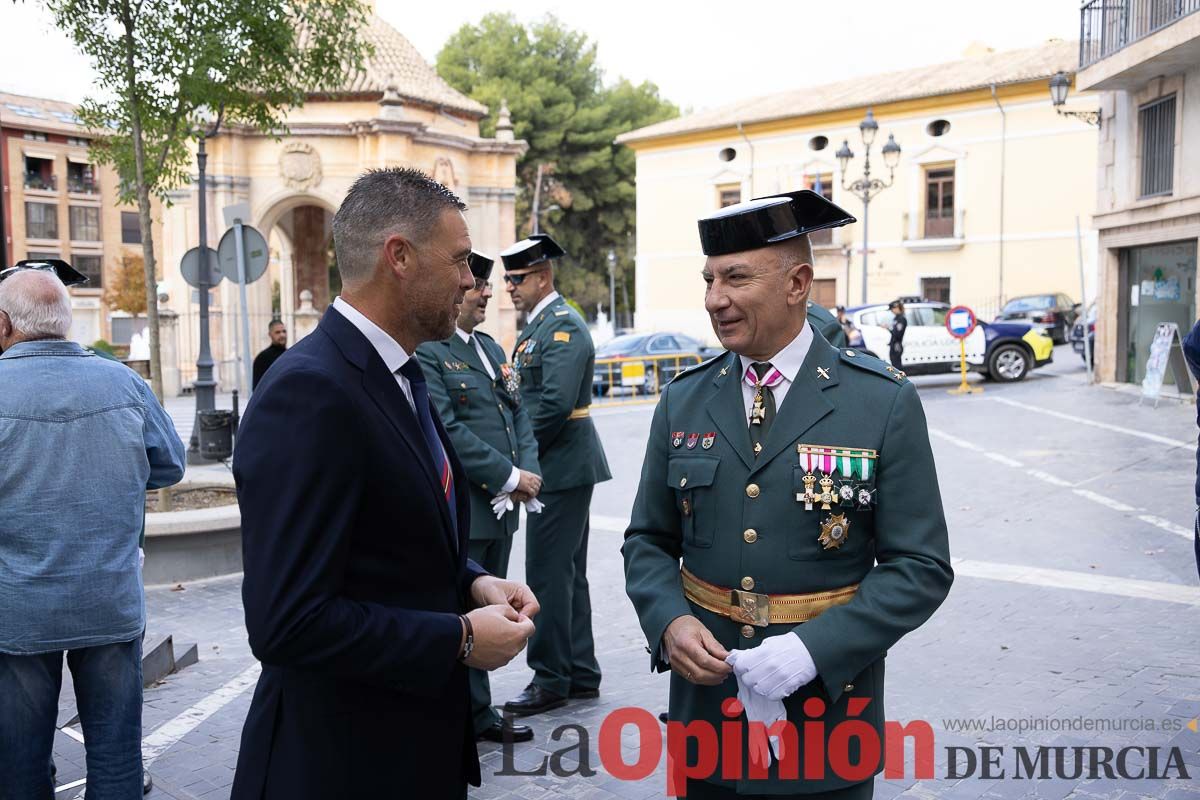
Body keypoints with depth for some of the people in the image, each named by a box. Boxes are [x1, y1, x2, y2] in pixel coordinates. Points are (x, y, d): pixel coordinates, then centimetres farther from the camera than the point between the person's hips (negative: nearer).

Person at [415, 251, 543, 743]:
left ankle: (480, 715, 29)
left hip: (500, 507, 9)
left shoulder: (491, 347, 16)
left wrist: (529, 472, -2)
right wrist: (509, 477, -17)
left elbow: (519, 413, 15)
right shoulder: (425, 350, -12)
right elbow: (447, 430, -20)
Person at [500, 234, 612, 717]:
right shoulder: (541, 325, 17)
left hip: (562, 468, -10)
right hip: (563, 467, 10)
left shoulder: (562, 325, -14)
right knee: (568, 573, 15)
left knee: (548, 575, -3)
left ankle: (551, 680, 9)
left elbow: (555, 402, -24)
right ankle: (581, 674, 26)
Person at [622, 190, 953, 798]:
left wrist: (813, 649, -20)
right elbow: (648, 540, 7)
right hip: (705, 699, 3)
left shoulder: (884, 403, -9)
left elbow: (920, 566, -9)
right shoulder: (682, 401, 1)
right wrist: (669, 620, -12)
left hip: (827, 700, -2)